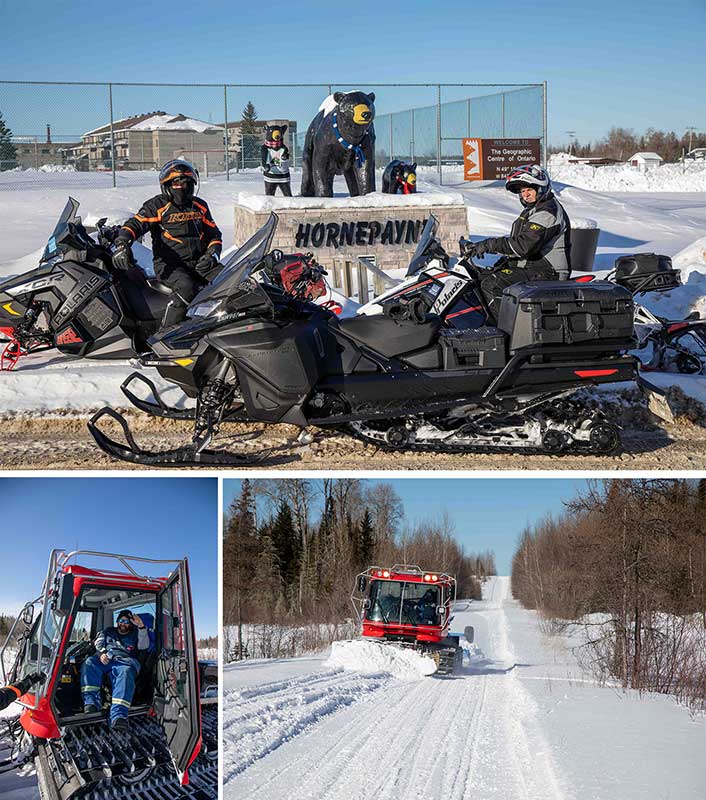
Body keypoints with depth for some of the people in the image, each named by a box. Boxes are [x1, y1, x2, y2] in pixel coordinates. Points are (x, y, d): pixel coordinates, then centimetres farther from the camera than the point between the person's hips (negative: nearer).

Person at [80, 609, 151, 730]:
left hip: (125, 660, -2)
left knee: (126, 672, -40)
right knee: (89, 663, -33)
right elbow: (98, 644, 18)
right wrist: (101, 653, -6)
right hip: (104, 660, 2)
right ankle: (91, 702, -44)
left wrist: (141, 626, -5)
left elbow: (144, 646, 9)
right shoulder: (108, 632, 34)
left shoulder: (135, 634, 29)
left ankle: (118, 715, -59)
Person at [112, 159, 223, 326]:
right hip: (169, 264, -5)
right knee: (187, 288, -37)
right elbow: (134, 224, -8)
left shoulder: (199, 206, 16)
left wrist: (212, 254, 3)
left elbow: (214, 234, 24)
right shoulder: (157, 206, 1)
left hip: (199, 262, 5)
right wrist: (121, 244, -29)